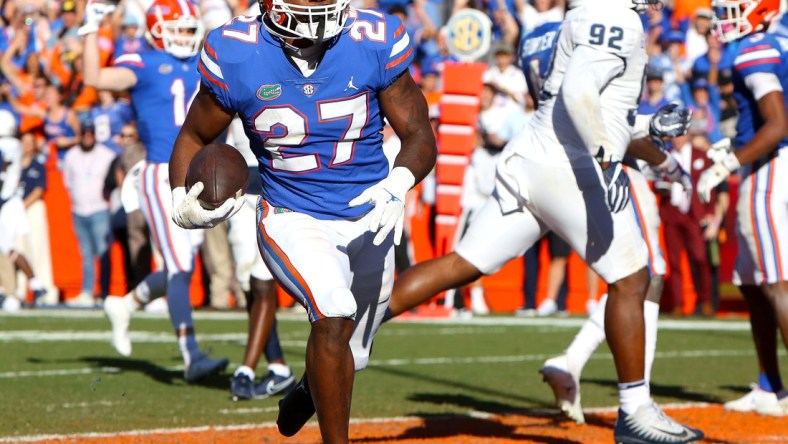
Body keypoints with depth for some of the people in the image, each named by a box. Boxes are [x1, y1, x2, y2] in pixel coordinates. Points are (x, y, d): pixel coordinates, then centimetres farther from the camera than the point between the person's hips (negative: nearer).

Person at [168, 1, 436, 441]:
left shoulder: (376, 45, -13)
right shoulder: (235, 57, -13)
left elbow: (420, 137, -7)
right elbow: (194, 137, 2)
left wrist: (397, 184, -28)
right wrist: (183, 201, -17)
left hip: (369, 220, 3)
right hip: (293, 221, -2)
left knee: (346, 355, 18)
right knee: (335, 315, -30)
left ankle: (309, 388, 56)